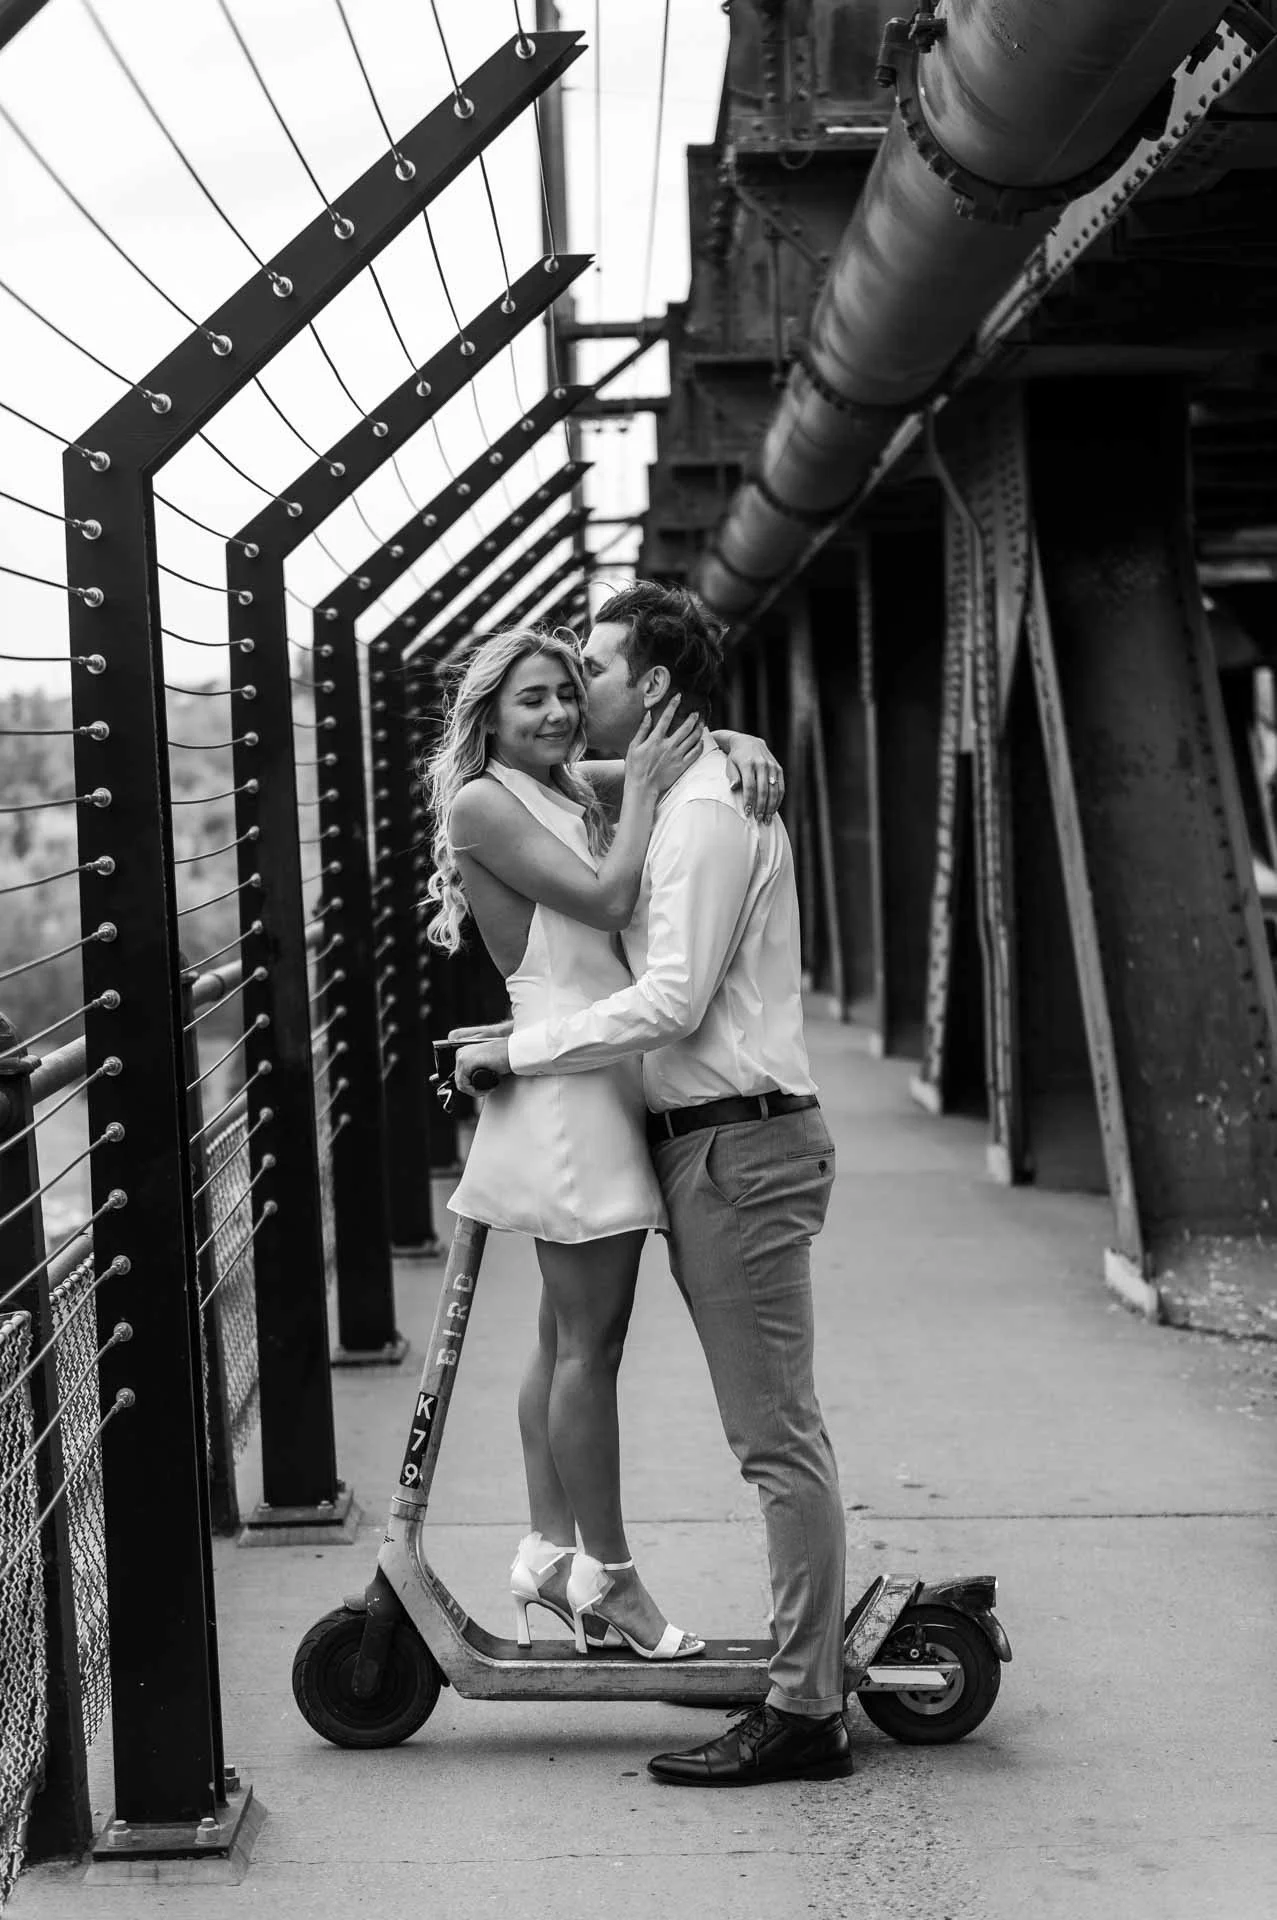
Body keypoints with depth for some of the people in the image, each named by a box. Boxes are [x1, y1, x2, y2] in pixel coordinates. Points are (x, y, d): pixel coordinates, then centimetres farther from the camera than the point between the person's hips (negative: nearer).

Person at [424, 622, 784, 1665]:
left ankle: (549, 1553, 23)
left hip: (609, 1078, 9)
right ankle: (607, 1577, 5)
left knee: (569, 1332, 14)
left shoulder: (574, 792, 16)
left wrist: (739, 750, -3)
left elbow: (688, 744, 19)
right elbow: (606, 898, -17)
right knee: (589, 1339, -3)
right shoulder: (483, 803, -7)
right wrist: (642, 787, -9)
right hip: (565, 1080, -9)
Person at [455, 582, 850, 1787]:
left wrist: (515, 1051, -14)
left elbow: (672, 1000, -21)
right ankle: (806, 1665, 20)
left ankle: (804, 1712, -3)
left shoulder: (707, 815, -13)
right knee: (772, 1427, 13)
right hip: (707, 1142, 10)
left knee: (775, 1431, -7)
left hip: (740, 1144, -10)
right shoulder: (673, 804, 19)